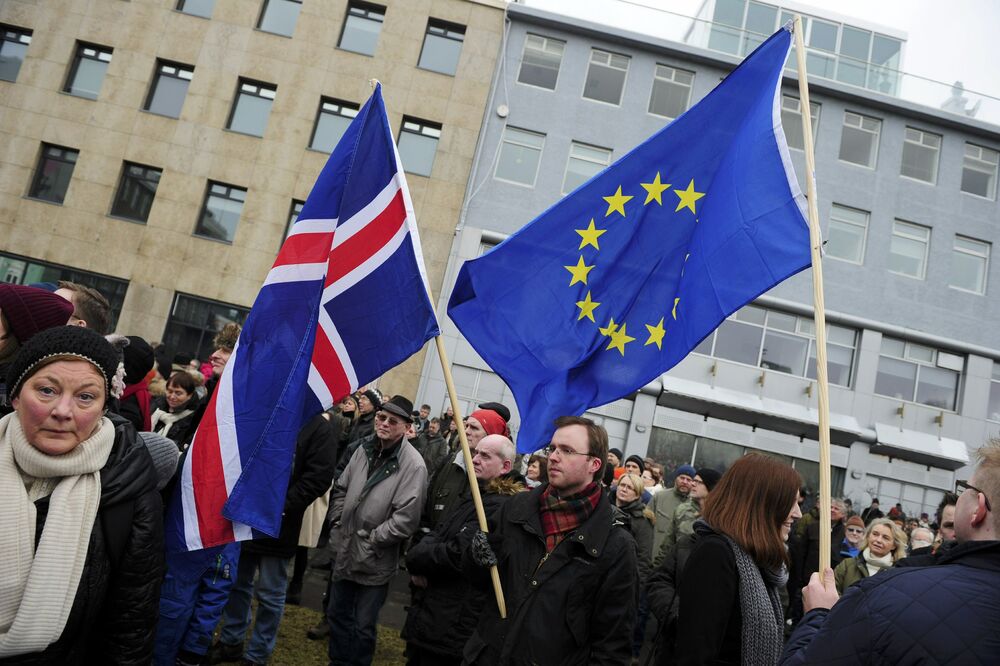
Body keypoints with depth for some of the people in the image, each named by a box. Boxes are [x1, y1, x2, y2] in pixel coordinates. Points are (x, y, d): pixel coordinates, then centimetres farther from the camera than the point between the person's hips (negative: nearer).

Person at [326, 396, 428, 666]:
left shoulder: (413, 465, -19)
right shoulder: (365, 448, 1)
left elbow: (405, 520, -22)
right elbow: (342, 488, 13)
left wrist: (369, 539, -15)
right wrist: (338, 525, 5)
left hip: (374, 561, -6)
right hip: (345, 551, 6)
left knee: (363, 626, 7)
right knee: (337, 614, 21)